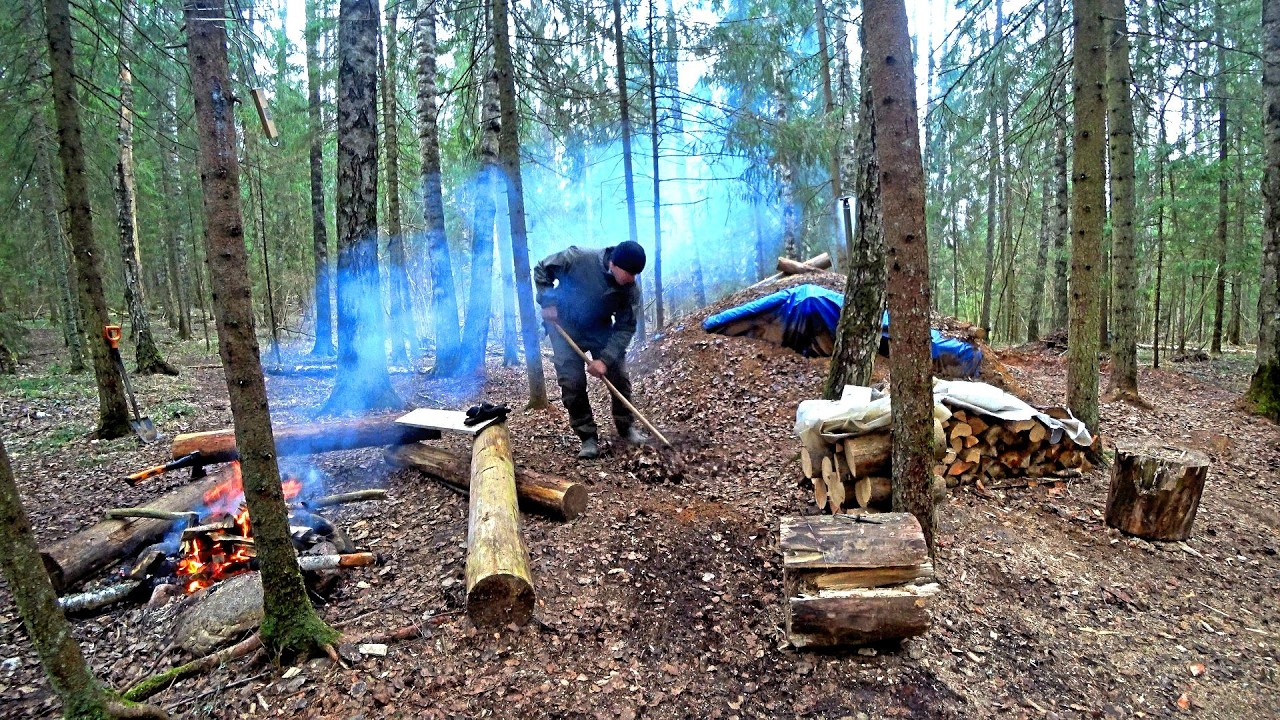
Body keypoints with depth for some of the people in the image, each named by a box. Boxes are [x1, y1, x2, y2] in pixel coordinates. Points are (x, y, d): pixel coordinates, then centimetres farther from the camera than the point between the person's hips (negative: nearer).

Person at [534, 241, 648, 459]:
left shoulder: (631, 290, -21)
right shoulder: (579, 258, -30)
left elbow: (625, 328, -18)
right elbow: (542, 270, -14)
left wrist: (605, 359, -29)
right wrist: (547, 301, -24)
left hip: (599, 328, 3)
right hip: (564, 324, -2)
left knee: (618, 374, 0)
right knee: (572, 382, -10)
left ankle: (626, 428, 19)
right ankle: (588, 437, 1)